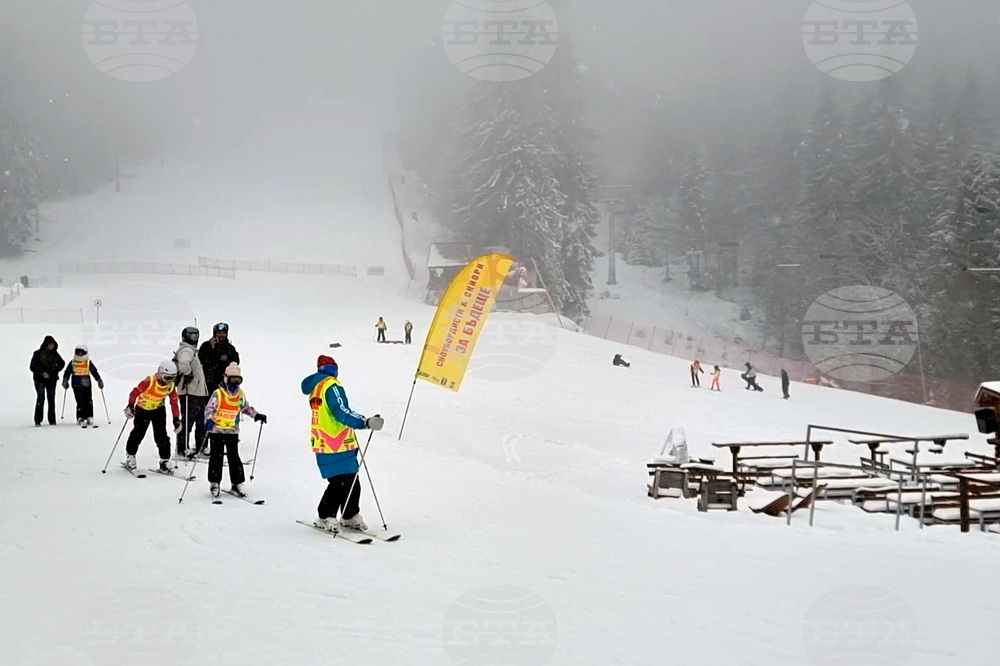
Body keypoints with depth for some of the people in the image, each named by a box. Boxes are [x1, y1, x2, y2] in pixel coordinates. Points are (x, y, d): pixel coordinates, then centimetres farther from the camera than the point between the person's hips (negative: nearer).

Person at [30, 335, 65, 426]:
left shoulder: (54, 354, 6)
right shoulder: (38, 353, -4)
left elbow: (61, 363, 18)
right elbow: (32, 367, -5)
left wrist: (55, 370, 1)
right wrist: (42, 373, -17)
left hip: (52, 379, 4)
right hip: (40, 379, -3)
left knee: (51, 398, 4)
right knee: (40, 399, -9)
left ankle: (52, 420, 9)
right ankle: (37, 421, -6)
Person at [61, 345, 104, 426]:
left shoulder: (88, 362, 7)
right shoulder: (72, 363, 9)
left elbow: (94, 372, 8)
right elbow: (67, 372, 12)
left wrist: (99, 380, 3)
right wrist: (65, 381, 2)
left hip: (87, 385, 0)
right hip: (77, 385, 0)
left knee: (88, 401, -4)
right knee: (80, 402, -5)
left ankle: (89, 418, -2)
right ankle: (80, 418, -3)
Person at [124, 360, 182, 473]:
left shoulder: (171, 385, -13)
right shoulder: (150, 381, -27)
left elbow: (174, 402, -4)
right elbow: (135, 392, -23)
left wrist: (176, 419, -4)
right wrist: (130, 406, -31)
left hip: (158, 410, 3)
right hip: (143, 409, -3)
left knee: (161, 436, -6)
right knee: (138, 433, 3)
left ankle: (165, 461, 0)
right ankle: (130, 456, 23)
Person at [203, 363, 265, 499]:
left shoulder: (241, 394, 4)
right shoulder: (218, 394, -12)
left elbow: (246, 408, 21)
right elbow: (209, 408, -20)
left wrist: (256, 415, 12)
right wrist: (209, 420, -37)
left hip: (233, 432, 3)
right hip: (216, 431, -3)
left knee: (234, 457, 3)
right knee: (216, 457, 2)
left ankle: (237, 484, 9)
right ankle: (214, 484, 12)